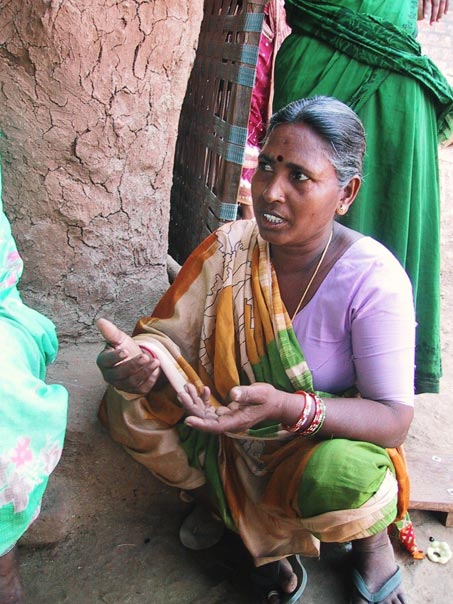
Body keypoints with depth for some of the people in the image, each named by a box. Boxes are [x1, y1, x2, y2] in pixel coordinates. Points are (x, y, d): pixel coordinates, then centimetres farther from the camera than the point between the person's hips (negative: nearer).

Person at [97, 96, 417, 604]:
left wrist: (288, 406, -42)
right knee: (132, 403, -18)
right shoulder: (229, 248, -13)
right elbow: (168, 333, -10)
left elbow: (394, 419, -23)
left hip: (327, 438, -3)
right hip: (229, 428, 4)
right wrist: (136, 355, -36)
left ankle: (372, 538, 5)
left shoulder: (374, 279, -23)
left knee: (341, 477, -36)